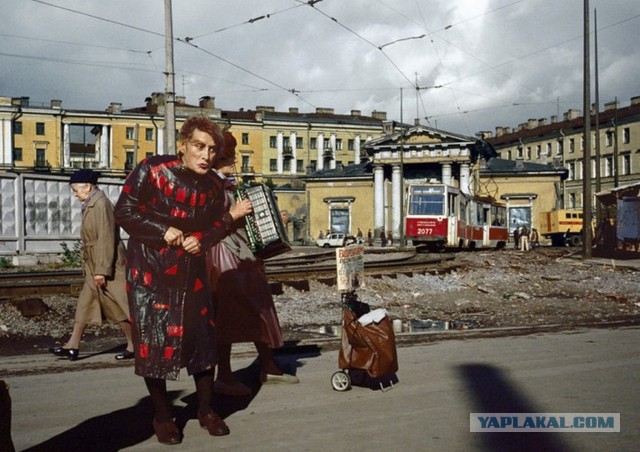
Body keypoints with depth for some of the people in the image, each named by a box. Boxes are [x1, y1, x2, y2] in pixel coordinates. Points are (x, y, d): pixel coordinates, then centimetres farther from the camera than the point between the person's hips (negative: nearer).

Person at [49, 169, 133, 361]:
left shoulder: (101, 204, -16)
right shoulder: (91, 205, 13)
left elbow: (106, 239, -21)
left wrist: (102, 270, -23)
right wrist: (96, 269, 18)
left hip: (107, 266, -10)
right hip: (95, 267, 10)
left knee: (118, 306, -2)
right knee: (85, 304, 10)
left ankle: (134, 345, 9)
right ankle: (72, 346, 15)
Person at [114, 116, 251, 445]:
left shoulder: (209, 186, 3)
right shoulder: (151, 170, -11)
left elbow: (214, 226, 6)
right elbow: (124, 212, -13)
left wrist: (200, 240, -16)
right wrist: (164, 231, -22)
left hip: (191, 273, 5)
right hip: (150, 272, -4)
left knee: (203, 338, 5)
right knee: (153, 343, 0)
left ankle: (207, 411, 23)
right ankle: (162, 417, 18)